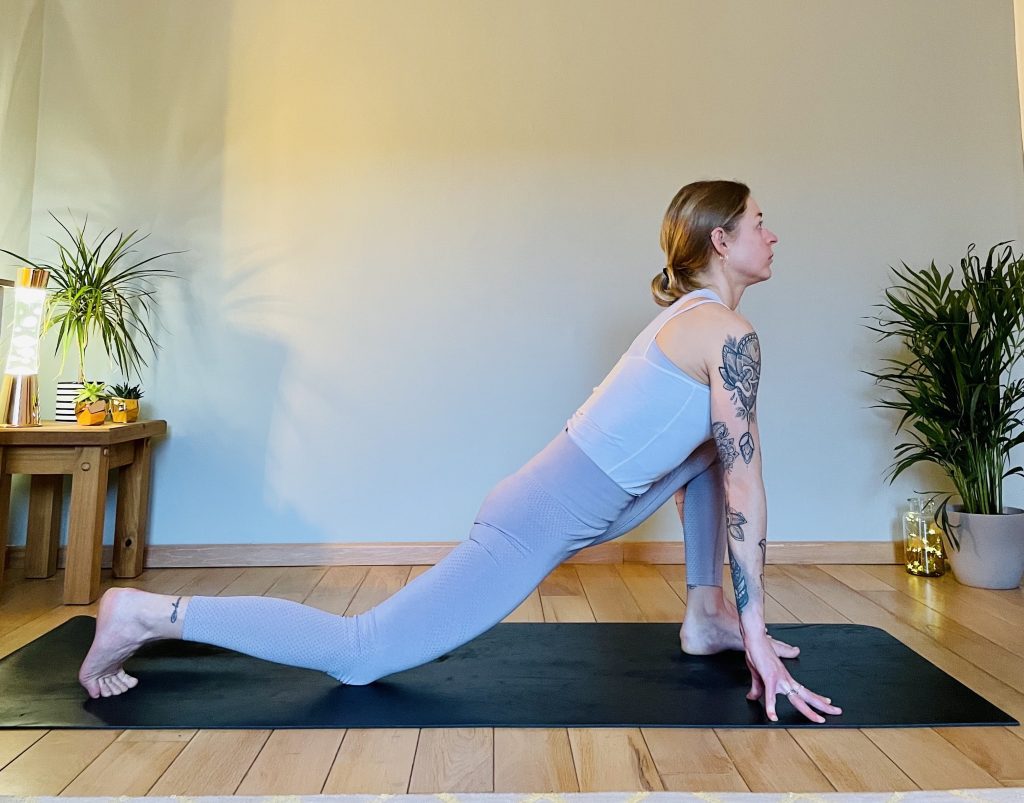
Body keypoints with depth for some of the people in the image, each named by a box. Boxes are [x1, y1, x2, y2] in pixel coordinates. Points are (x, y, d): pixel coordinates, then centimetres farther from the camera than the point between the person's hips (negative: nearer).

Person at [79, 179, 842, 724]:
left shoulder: (687, 314, 19)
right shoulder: (728, 332, -10)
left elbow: (713, 471, 25)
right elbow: (746, 486, -13)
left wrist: (735, 610, 30)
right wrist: (758, 636, -5)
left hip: (554, 496, 10)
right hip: (542, 521, -10)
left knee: (709, 449, 23)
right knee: (361, 653, -5)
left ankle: (705, 618, 25)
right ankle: (149, 614, 3)